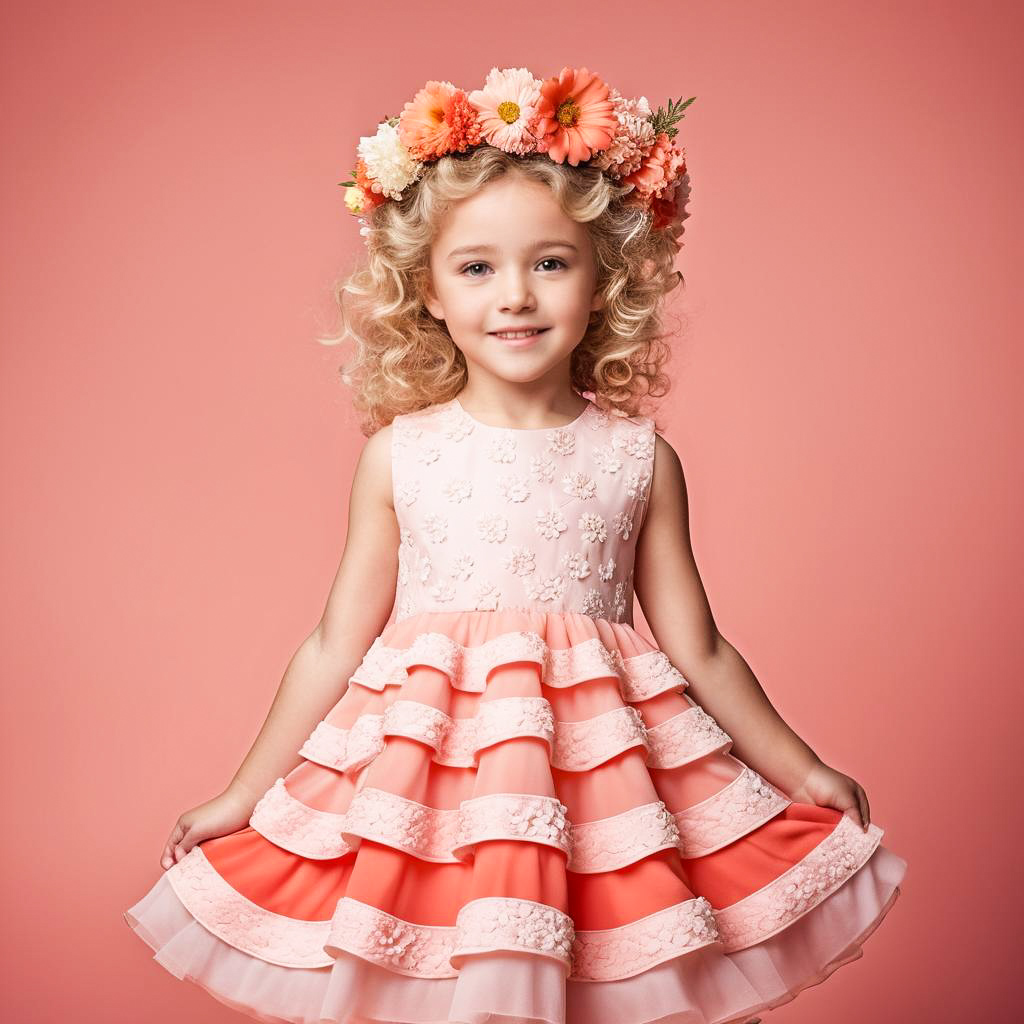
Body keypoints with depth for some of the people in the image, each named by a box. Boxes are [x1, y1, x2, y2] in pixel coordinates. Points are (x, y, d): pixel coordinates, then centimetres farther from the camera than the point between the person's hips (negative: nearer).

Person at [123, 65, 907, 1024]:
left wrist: (801, 772, 14)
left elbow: (700, 654, 8)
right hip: (423, 772, 0)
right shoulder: (400, 453, -1)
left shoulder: (640, 458, -1)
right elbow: (336, 646, 6)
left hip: (600, 762, 1)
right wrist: (244, 795, 9)